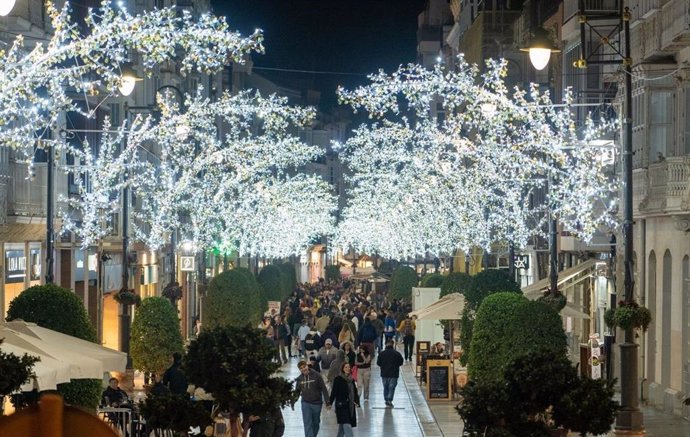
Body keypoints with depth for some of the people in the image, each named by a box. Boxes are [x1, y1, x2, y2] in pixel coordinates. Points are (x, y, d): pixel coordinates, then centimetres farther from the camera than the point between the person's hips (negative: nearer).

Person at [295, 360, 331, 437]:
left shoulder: (316, 375, -9)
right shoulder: (299, 379, -1)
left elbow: (324, 389, -8)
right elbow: (297, 391, 12)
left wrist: (328, 402, -11)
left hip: (316, 403, -1)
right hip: (305, 404, 1)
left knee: (316, 423, 15)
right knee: (307, 424, -8)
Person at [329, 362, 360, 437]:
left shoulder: (351, 380, 12)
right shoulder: (338, 379, -7)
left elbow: (355, 392, 13)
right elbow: (334, 392, -10)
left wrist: (356, 402, 0)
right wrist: (330, 402, -15)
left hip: (350, 406, 7)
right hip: (341, 406, -7)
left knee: (342, 426, 16)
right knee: (347, 425, -14)